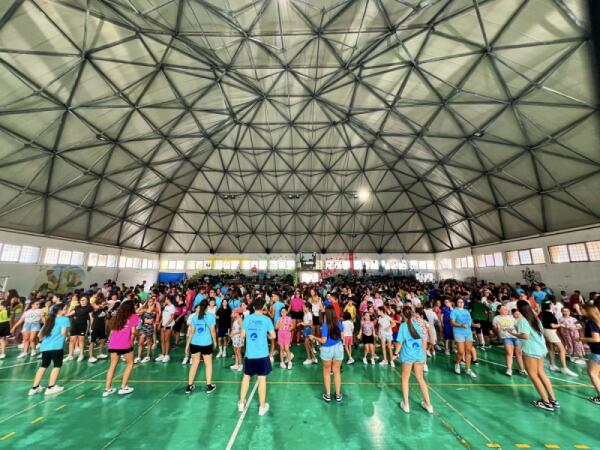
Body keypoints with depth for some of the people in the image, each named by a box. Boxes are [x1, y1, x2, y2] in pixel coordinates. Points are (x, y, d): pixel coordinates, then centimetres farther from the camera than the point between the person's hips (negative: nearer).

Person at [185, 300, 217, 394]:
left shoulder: (194, 316, 2)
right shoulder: (211, 316, -7)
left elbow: (191, 332, 4)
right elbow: (212, 331, -5)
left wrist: (187, 345, 13)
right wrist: (215, 342, 9)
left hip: (194, 343, 3)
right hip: (206, 344, -3)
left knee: (194, 364, 18)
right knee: (208, 364, 13)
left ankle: (189, 386, 25)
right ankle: (209, 386, 21)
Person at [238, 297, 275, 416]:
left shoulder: (247, 318, -4)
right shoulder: (266, 319, -10)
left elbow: (242, 335, 4)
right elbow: (273, 336, -5)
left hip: (249, 353, 3)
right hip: (262, 354, -2)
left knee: (246, 376, 19)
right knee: (262, 378, 8)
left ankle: (241, 403, 31)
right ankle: (262, 406, 20)